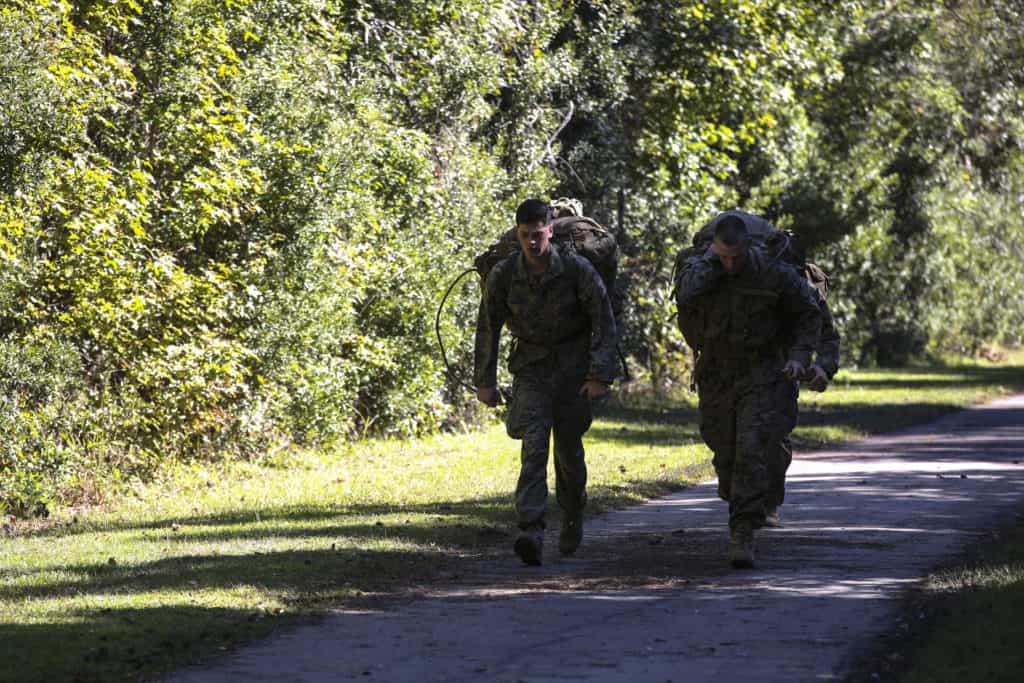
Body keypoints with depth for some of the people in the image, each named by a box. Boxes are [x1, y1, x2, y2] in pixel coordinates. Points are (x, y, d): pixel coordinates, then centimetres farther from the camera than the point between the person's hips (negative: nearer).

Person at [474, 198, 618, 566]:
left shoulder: (577, 269, -15)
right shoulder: (503, 274, -10)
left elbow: (604, 322, -9)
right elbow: (488, 328, 1)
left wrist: (600, 375, -15)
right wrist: (485, 381, 2)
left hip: (573, 368, 0)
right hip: (531, 367, 0)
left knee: (569, 449, 6)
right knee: (534, 445, -16)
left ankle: (573, 517, 33)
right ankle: (531, 531, -26)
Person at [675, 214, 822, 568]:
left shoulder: (775, 274, -10)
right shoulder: (698, 268, -7)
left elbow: (808, 313, 5)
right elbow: (686, 298, -31)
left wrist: (799, 356, -7)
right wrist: (710, 259, -19)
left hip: (763, 376, -3)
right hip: (716, 376, 3)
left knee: (751, 453, -17)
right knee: (726, 458, 9)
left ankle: (743, 536, -19)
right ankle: (741, 517, 34)